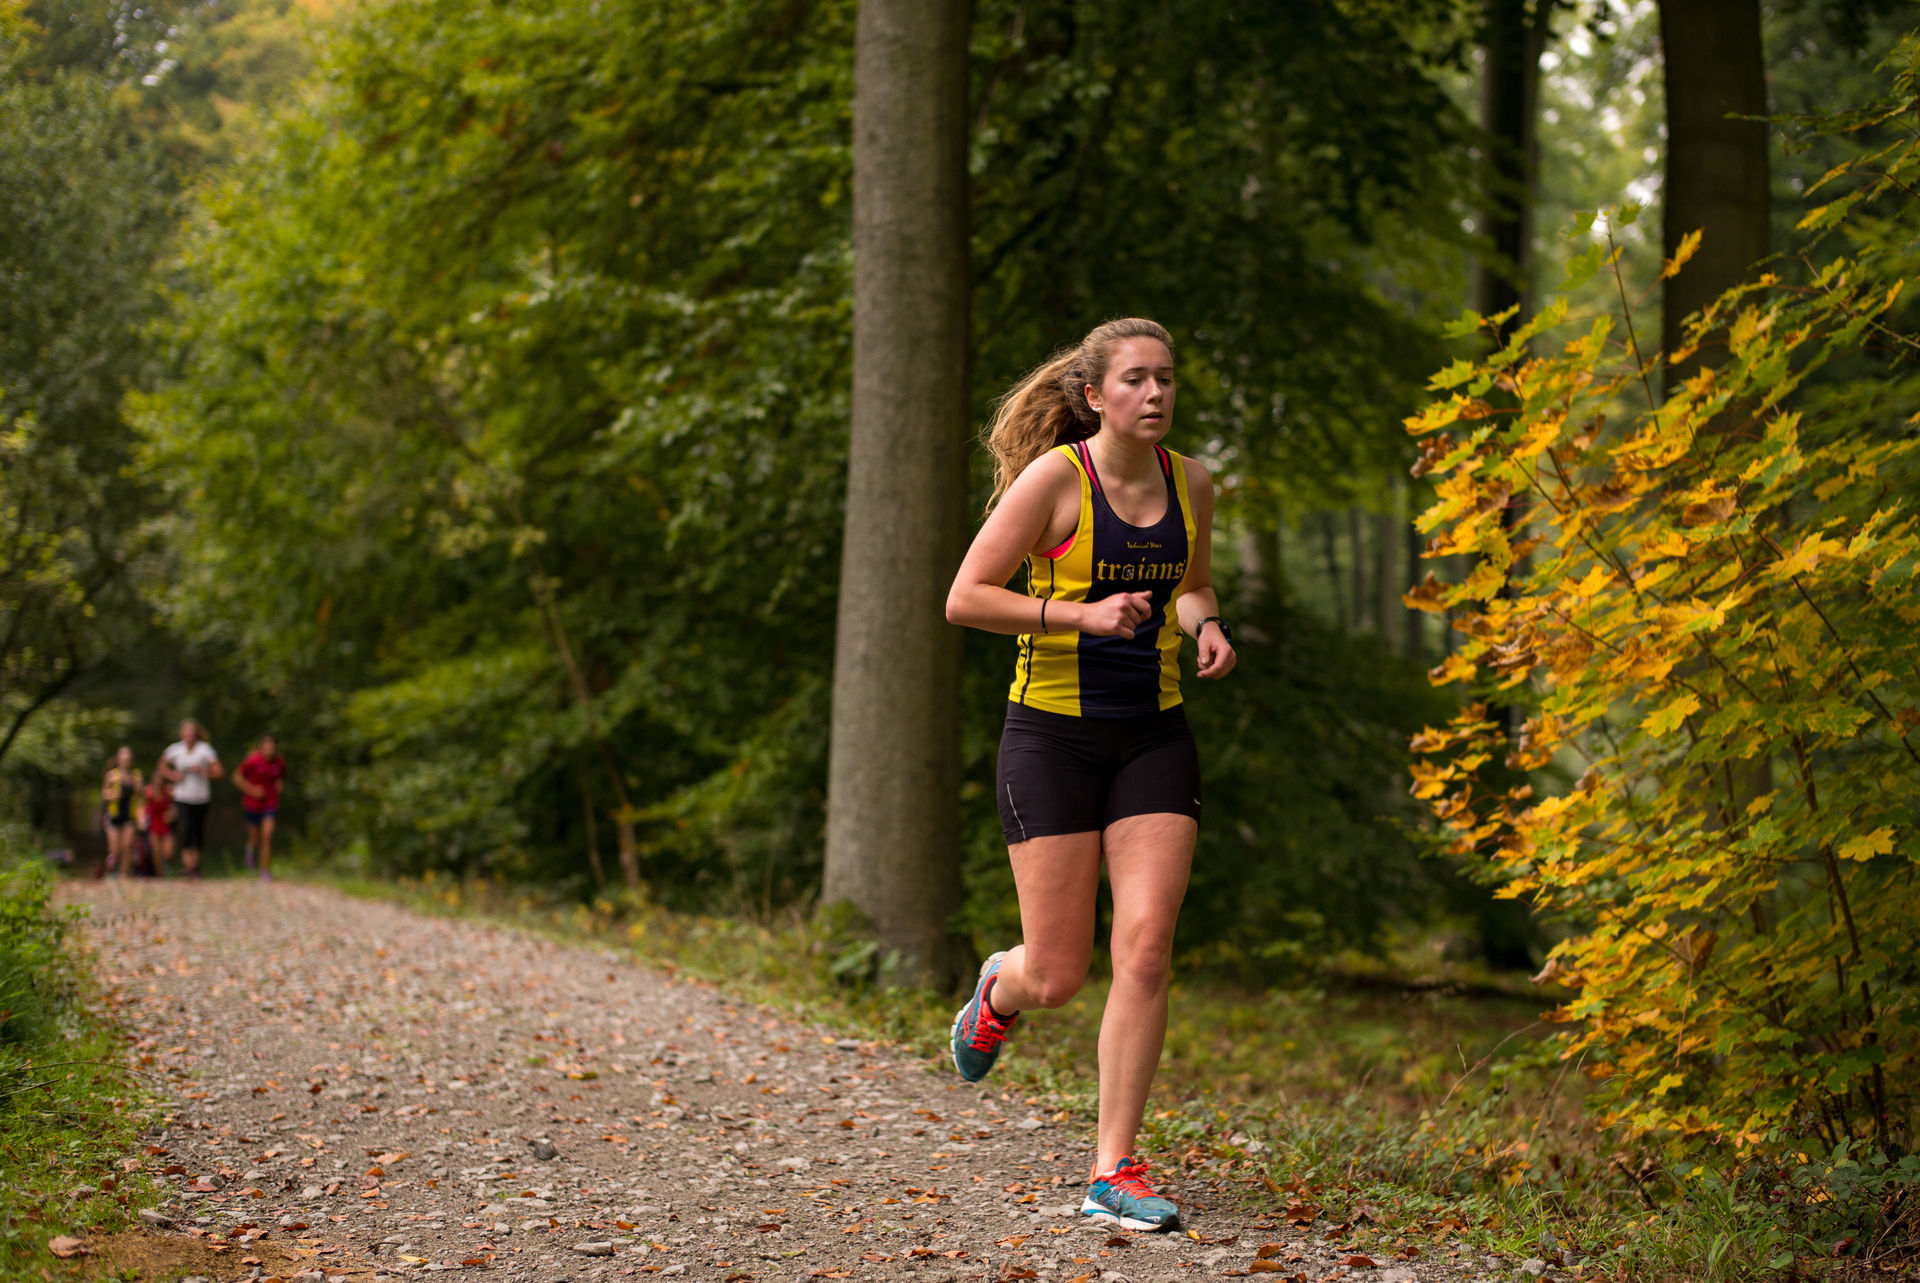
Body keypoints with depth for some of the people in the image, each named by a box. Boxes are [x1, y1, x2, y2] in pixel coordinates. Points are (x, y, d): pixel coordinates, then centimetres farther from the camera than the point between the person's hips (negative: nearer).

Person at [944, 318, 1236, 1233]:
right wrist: (1082, 615, -22)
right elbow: (965, 598, -12)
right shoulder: (1054, 478, -11)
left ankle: (1114, 1172, 0)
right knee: (1055, 977, -2)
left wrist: (1205, 626, 0)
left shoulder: (1190, 483, 5)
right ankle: (1000, 988, 38)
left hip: (1154, 737, 4)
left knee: (1146, 949, -9)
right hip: (1053, 734, -4)